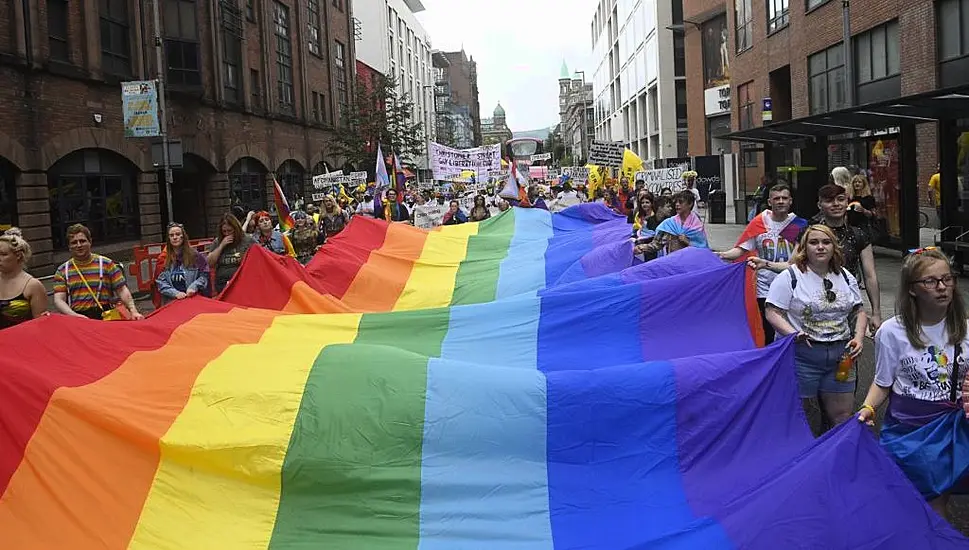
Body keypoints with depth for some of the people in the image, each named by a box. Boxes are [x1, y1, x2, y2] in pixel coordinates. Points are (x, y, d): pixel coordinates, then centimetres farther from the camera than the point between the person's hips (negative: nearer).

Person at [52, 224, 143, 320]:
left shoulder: (106, 264, 12)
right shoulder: (62, 271, 16)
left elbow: (122, 291, 8)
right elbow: (58, 300, 6)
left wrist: (133, 311, -8)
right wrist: (74, 315, -13)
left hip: (103, 316, -1)